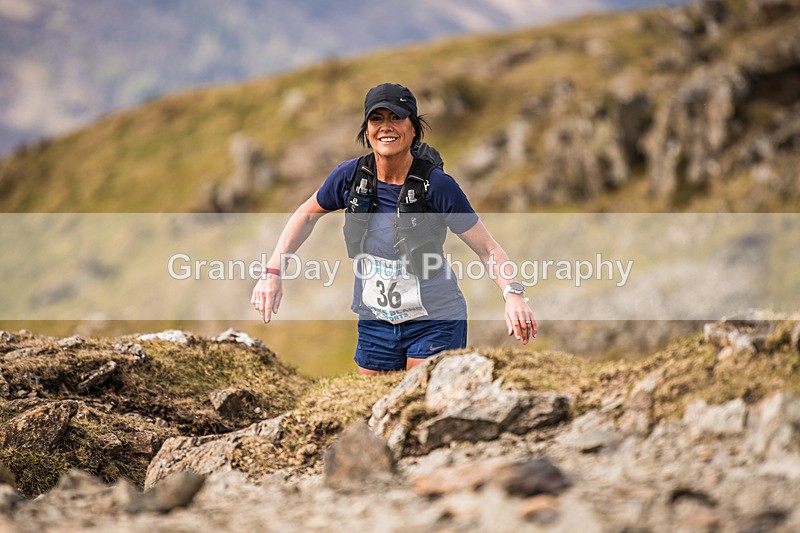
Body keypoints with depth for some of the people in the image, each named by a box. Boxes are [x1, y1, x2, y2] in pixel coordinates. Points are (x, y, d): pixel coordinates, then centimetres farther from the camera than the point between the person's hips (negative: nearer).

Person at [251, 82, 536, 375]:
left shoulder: (437, 186, -19)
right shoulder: (351, 175, -9)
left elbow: (488, 249, -17)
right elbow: (307, 213, 10)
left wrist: (513, 294, -35)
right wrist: (273, 272, 0)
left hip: (435, 321, -4)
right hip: (375, 320, 4)